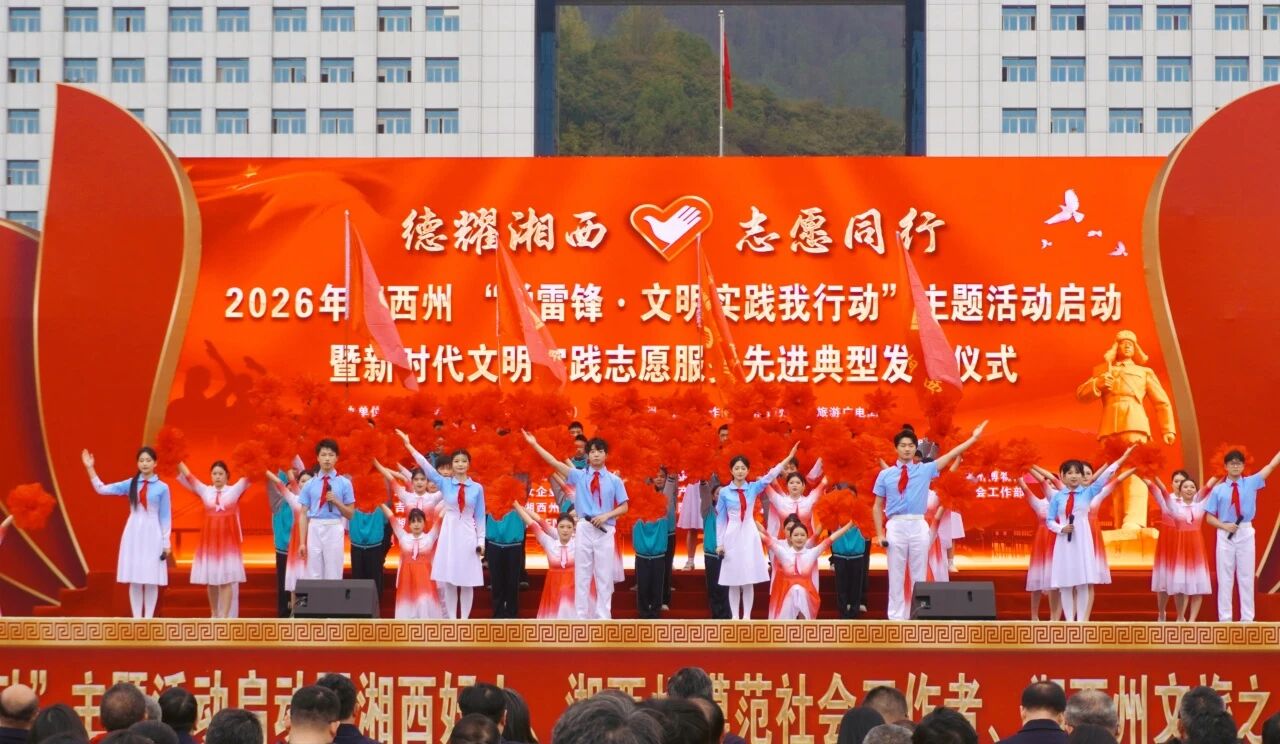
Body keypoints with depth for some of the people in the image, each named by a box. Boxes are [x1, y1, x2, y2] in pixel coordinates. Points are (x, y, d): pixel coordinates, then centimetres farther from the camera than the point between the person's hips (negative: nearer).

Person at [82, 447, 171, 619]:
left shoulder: (162, 487, -2)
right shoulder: (130, 484, 5)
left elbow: (165, 517, 1)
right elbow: (102, 489, 4)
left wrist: (166, 542, 0)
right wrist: (90, 469, -4)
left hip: (152, 534, -2)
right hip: (133, 533, 2)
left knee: (151, 580, -1)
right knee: (134, 579, 3)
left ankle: (149, 618, 6)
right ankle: (136, 619, 8)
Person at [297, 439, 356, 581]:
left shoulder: (344, 484, 4)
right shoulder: (310, 484, 7)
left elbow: (350, 514, 7)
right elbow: (304, 514, 6)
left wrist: (336, 502, -12)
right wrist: (302, 542, -1)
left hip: (334, 530, -1)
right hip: (315, 529, 1)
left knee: (333, 575, -1)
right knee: (314, 575, 2)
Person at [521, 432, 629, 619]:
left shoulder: (614, 480, 3)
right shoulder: (579, 476, 4)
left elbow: (624, 507, 5)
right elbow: (555, 463, -2)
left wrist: (607, 515, -13)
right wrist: (534, 445, -7)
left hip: (605, 531, -1)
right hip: (584, 529, 1)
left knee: (604, 577, 2)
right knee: (582, 576, 3)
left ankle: (603, 618, 6)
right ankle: (582, 618, 6)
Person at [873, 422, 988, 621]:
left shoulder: (925, 470, 7)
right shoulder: (885, 475, 5)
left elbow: (951, 455, 5)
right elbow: (878, 506, 7)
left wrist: (974, 438, -1)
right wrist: (879, 533, -1)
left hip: (918, 526, 1)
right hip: (896, 526, -1)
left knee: (919, 576, 5)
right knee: (896, 577, 2)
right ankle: (896, 619, 4)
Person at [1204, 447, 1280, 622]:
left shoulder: (1251, 483, 4)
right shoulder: (1218, 490, 0)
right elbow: (1209, 517, 1)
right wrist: (1224, 526, -15)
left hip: (1246, 533, 1)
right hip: (1225, 535, -1)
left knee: (1246, 576, 5)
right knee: (1225, 577, 3)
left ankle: (1247, 618, 8)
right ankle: (1225, 618, 7)